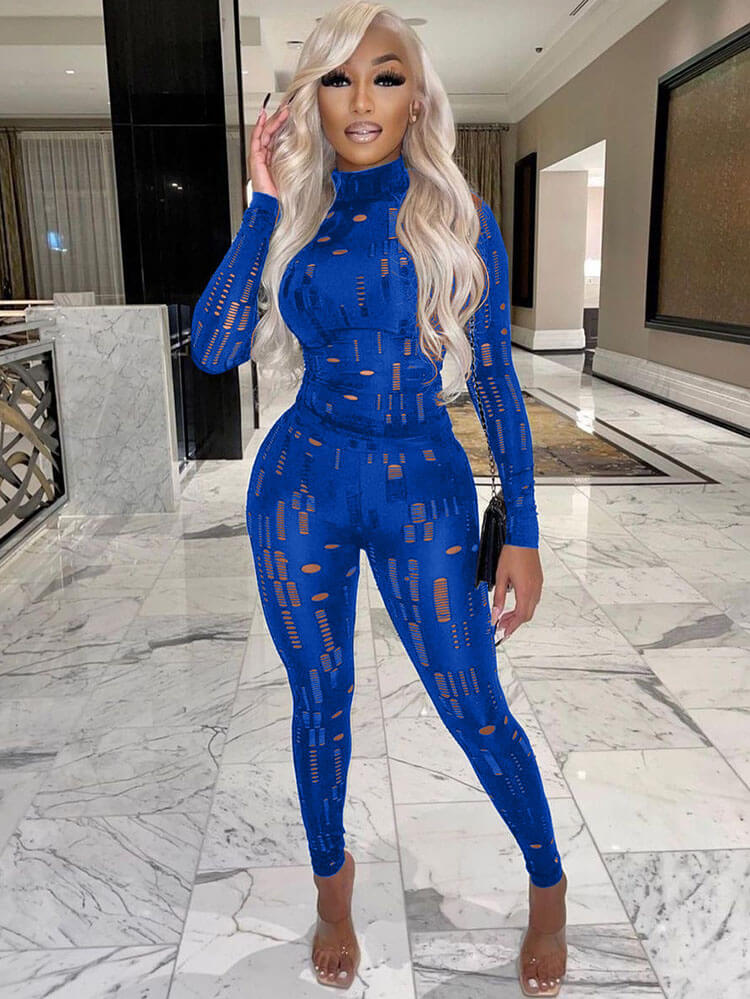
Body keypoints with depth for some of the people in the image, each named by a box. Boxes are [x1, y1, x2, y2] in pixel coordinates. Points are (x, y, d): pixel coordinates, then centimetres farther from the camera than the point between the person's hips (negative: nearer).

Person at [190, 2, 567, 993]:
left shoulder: (460, 218, -1)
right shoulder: (294, 219, 3)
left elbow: (495, 378, -1)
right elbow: (214, 348, -10)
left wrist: (523, 531, -4)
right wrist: (265, 203, -11)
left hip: (426, 489, -1)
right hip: (303, 483, 2)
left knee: (476, 710, 5)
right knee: (320, 704, 14)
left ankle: (549, 886, 35)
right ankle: (332, 881, 42)